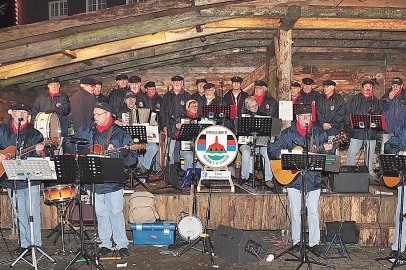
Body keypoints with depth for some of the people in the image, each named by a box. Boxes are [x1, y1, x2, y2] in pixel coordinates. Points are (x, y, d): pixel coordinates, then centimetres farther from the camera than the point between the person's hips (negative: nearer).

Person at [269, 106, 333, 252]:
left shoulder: (318, 133, 5)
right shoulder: (288, 133, 1)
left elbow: (327, 154, 2)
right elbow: (272, 151, 0)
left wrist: (327, 149, -21)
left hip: (313, 178, 1)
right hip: (293, 177, 0)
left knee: (313, 211, 4)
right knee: (295, 211, 6)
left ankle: (314, 242, 15)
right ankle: (296, 242, 18)